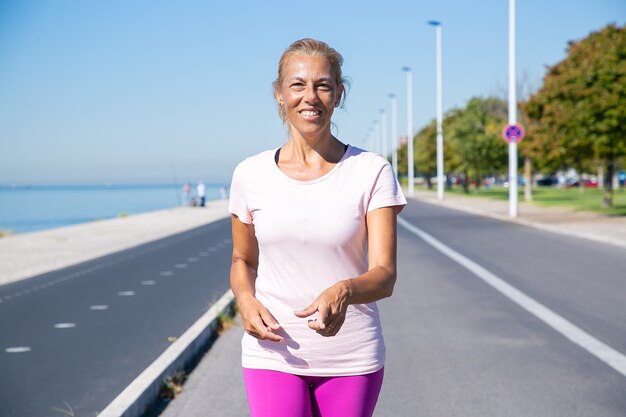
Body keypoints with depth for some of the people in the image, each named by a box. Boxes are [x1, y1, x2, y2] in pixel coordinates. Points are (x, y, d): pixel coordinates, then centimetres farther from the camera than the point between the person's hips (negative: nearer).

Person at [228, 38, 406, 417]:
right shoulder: (251, 175, 2)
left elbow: (385, 275, -12)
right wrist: (246, 300, -6)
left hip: (351, 357, 0)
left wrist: (345, 291, -33)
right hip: (273, 353, 1)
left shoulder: (372, 172, -5)